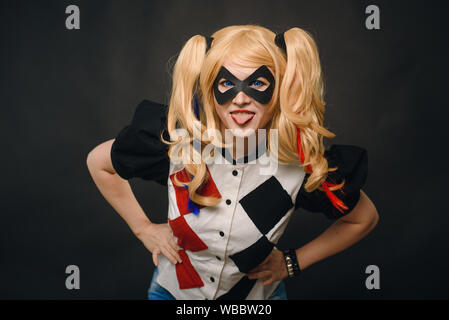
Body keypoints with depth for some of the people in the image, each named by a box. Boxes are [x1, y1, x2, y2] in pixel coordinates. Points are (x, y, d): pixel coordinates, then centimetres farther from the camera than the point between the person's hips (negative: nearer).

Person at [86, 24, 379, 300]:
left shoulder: (303, 163, -26)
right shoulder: (176, 143, -26)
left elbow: (365, 218, -7)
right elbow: (98, 161, -7)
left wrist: (292, 262, -7)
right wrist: (143, 228, -6)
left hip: (258, 294, 0)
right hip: (173, 290, 0)